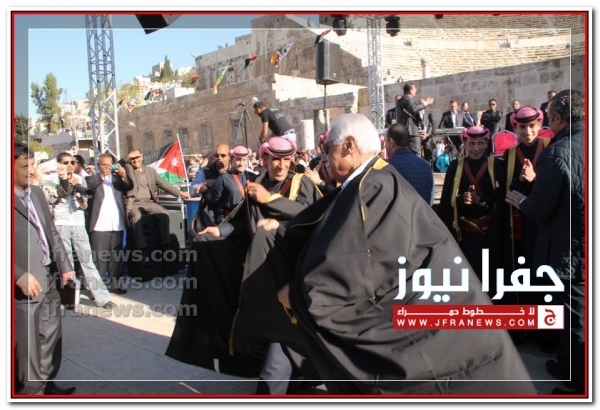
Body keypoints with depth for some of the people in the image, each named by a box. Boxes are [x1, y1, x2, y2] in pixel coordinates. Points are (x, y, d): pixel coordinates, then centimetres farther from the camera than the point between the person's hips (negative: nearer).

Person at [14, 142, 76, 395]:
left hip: (49, 278, 7)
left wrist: (65, 266, 10)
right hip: (25, 283, -7)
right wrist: (20, 275, -22)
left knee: (52, 336, 18)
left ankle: (47, 384, 35)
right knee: (28, 344, 8)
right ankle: (32, 390, 26)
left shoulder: (37, 192, 9)